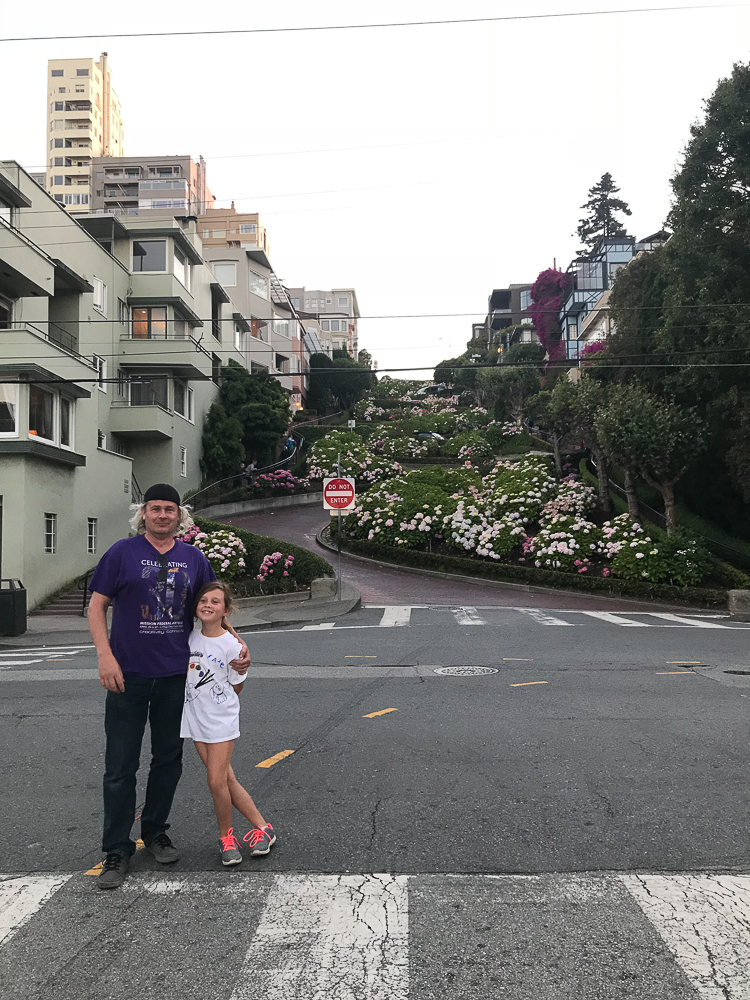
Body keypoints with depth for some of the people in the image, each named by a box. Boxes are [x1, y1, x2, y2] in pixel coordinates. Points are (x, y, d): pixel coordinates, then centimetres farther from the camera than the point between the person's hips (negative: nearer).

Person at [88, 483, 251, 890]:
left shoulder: (194, 558, 6)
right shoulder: (122, 552, -3)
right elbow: (97, 605, -2)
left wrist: (236, 644, 0)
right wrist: (105, 655, -13)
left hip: (175, 674, 3)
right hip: (128, 675, -3)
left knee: (168, 759, 14)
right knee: (121, 765, 2)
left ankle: (155, 831, 33)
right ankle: (117, 850, 14)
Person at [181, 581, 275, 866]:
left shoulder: (230, 645, -14)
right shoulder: (191, 637, 0)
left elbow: (237, 686, -3)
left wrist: (212, 696, 3)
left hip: (222, 719, -5)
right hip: (196, 719, 5)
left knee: (217, 782, -7)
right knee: (226, 779, 6)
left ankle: (226, 836, 16)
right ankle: (262, 828, 19)